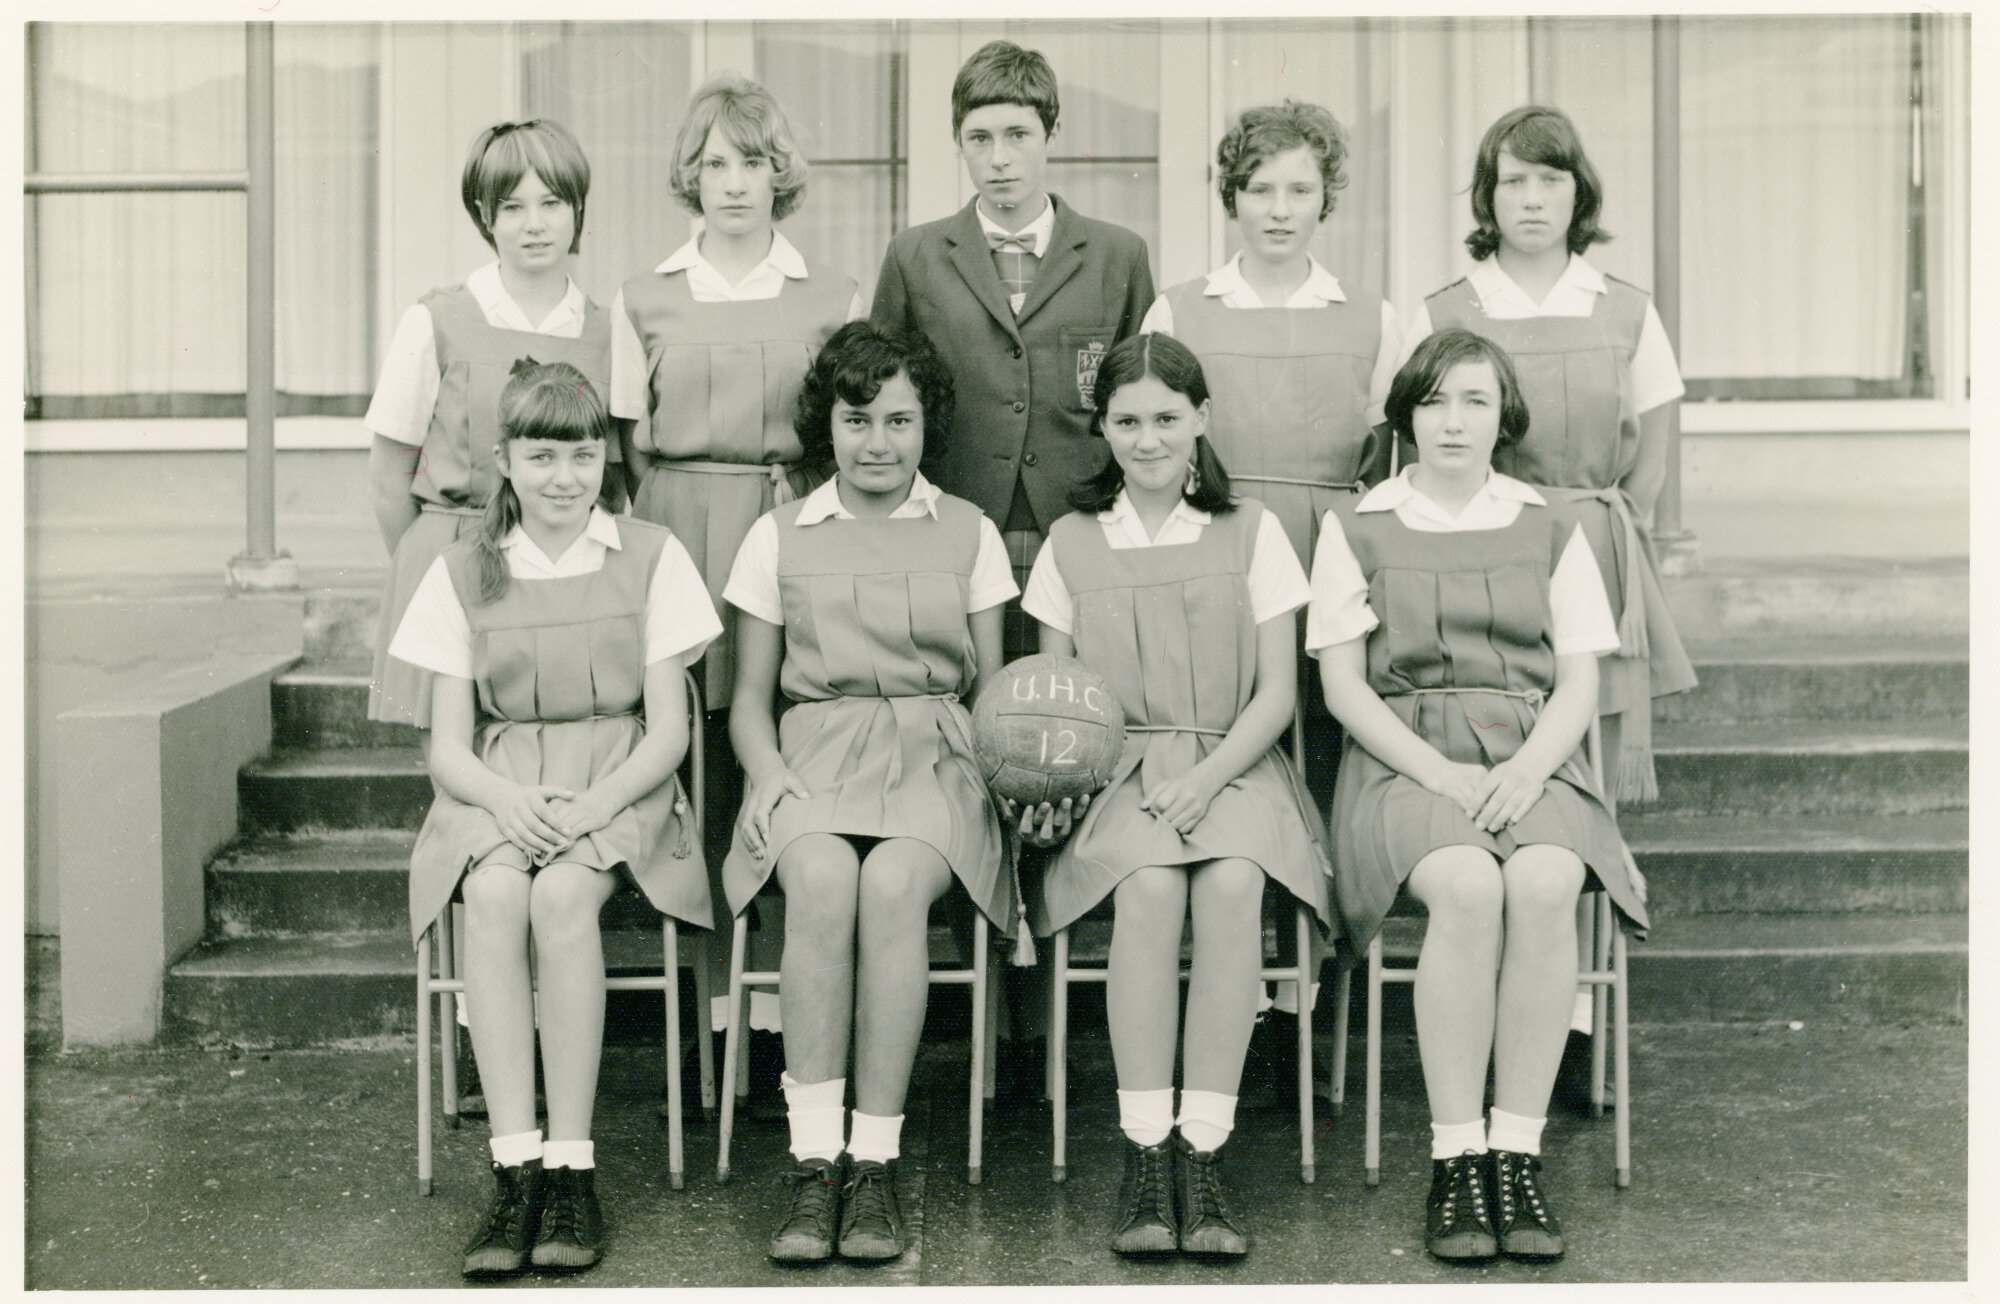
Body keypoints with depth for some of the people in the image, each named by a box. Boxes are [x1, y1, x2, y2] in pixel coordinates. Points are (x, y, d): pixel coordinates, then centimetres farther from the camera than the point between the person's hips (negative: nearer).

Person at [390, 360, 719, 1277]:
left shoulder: (650, 558, 5)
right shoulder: (463, 573, 9)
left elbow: (668, 730, 1)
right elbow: (448, 747, 6)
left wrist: (595, 804, -17)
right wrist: (508, 798, -17)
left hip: (620, 782, -1)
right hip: (497, 786, 1)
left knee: (562, 893, -34)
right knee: (495, 893, -33)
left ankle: (571, 1167, -29)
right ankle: (515, 1167, -33)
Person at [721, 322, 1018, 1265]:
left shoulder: (969, 534, 16)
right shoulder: (779, 537, 16)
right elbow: (750, 697, 16)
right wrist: (769, 773, -5)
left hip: (934, 752, 0)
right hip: (816, 753, 0)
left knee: (894, 883, -35)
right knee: (821, 877, -35)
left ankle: (876, 1160, -29)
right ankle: (814, 1160, -32)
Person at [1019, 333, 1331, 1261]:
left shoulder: (1251, 533, 9)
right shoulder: (1071, 542, 13)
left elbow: (1276, 695, 4)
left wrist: (1203, 780, -13)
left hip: (1232, 764, 0)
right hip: (1117, 769, 0)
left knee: (1231, 884, -34)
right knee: (1150, 886, -33)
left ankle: (1202, 1158, -31)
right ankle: (1143, 1160, -30)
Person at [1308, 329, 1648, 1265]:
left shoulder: (1550, 530, 16)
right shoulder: (1356, 528, 11)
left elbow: (1579, 682, 10)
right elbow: (1343, 685, 4)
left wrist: (1528, 767, -10)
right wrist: (1439, 771, -11)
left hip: (1531, 758, 2)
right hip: (1403, 758, -1)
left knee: (1544, 883, -32)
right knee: (1467, 887, -34)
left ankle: (1517, 1154, -27)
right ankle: (1455, 1162, -29)